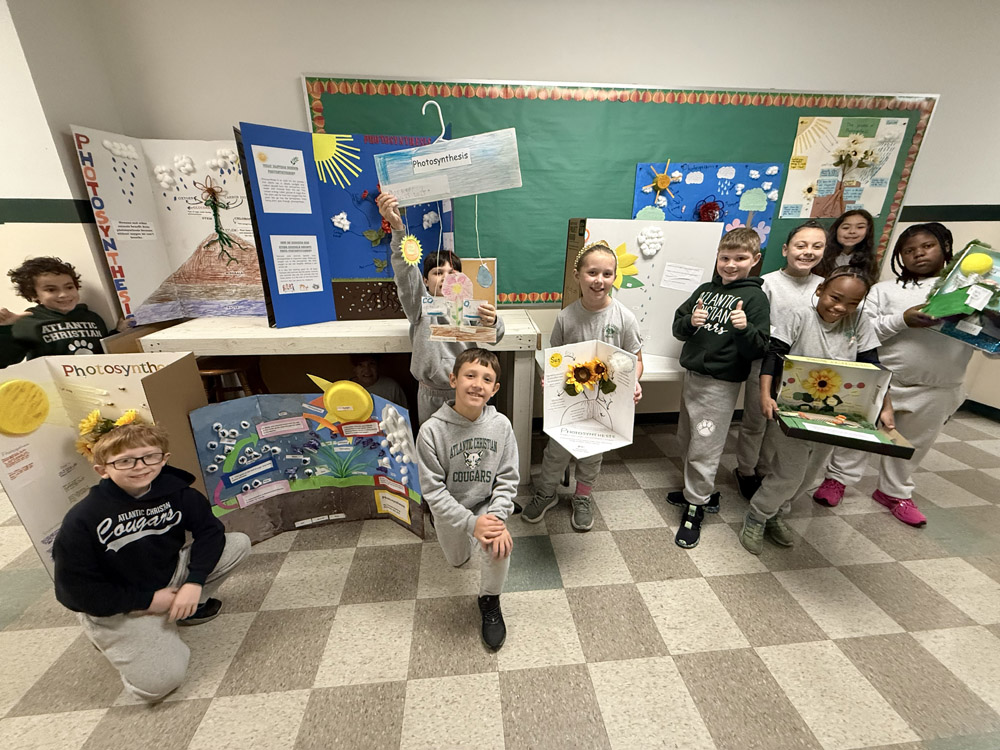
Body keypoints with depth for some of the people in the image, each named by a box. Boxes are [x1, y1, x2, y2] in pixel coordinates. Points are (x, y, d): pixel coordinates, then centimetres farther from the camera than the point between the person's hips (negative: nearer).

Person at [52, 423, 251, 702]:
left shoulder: (175, 491, -15)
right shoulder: (82, 520, -22)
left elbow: (209, 530, -9)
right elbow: (74, 592, -16)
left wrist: (194, 582, -22)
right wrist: (148, 601, -17)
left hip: (170, 576, 4)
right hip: (116, 607, -3)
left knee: (239, 543, -13)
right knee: (159, 681, -18)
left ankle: (186, 608, 7)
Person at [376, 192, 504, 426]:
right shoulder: (420, 305, -4)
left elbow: (494, 337, -17)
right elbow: (405, 271, -21)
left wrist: (491, 323, -42)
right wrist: (397, 227, -37)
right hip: (430, 395, 0)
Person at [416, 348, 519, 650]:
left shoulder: (501, 425, -19)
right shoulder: (432, 430, -26)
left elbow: (507, 479, -12)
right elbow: (433, 490, -21)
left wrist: (497, 518, -26)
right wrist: (471, 523, -27)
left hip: (487, 504, 0)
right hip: (450, 509, 0)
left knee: (498, 546, -28)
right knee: (458, 560, 23)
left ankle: (490, 601, 5)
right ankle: (465, 543, 59)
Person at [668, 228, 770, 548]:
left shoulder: (755, 297, -7)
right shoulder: (706, 290, 9)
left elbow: (757, 350, -12)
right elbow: (677, 327, 7)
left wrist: (744, 328, -30)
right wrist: (690, 321, -14)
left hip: (721, 383, -6)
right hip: (691, 375, 6)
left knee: (704, 448, 0)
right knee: (687, 439, 17)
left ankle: (695, 506, 18)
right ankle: (702, 491, 38)